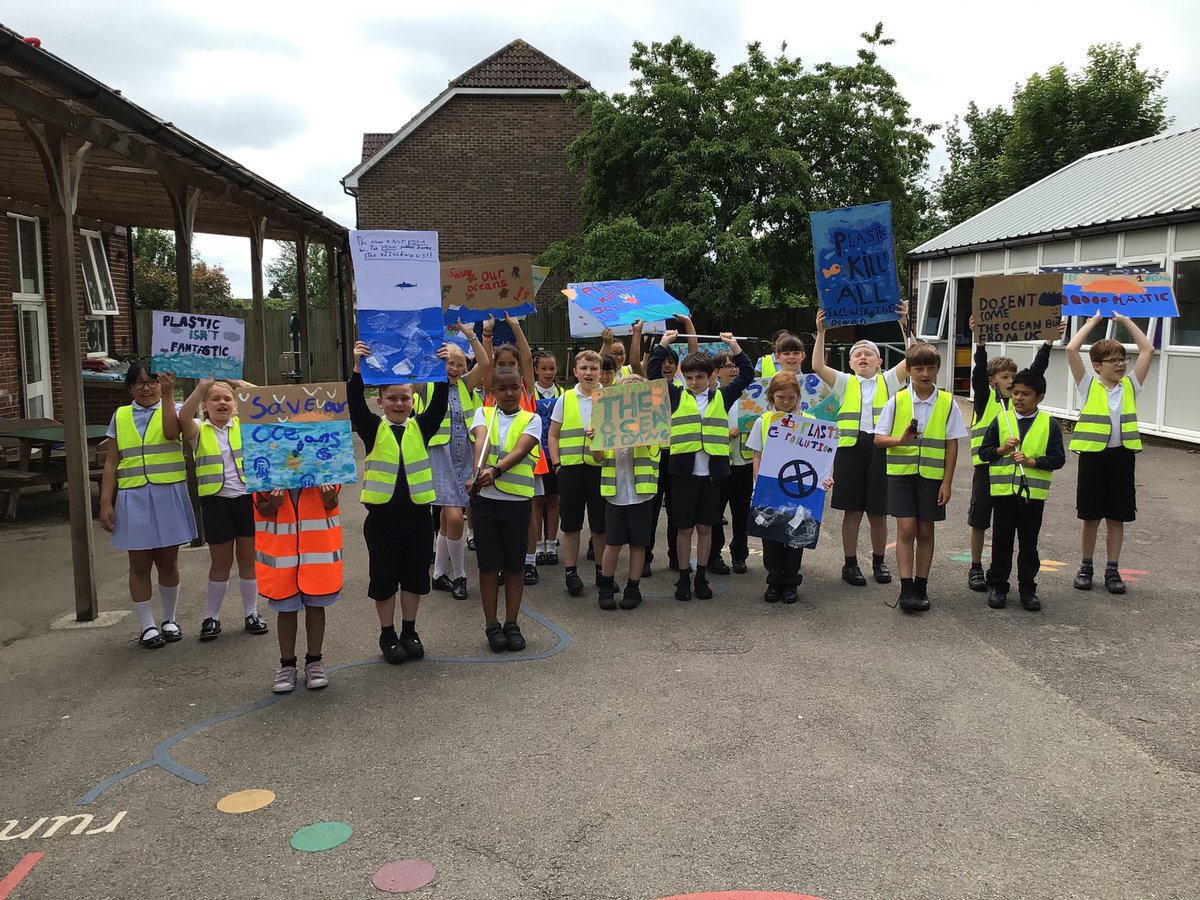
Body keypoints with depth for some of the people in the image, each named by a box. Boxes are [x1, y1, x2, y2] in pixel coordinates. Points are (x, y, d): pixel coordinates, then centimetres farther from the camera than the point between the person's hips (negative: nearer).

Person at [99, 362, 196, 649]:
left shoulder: (173, 409, 5)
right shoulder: (120, 417, 10)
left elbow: (171, 432, -19)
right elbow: (111, 463, 7)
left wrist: (168, 394, -19)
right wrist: (106, 502, 1)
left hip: (168, 495, -1)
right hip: (133, 498, 1)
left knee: (168, 561, 7)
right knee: (139, 564, 4)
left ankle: (169, 620, 23)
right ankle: (147, 626, 15)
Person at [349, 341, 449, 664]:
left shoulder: (421, 427, 4)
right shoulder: (373, 429, 0)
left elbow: (440, 404, -8)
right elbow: (355, 404, -15)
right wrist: (358, 369, -26)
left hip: (418, 513, 2)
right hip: (382, 514, -2)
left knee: (415, 574, 11)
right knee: (384, 576, 8)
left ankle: (409, 632, 27)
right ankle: (388, 635, 22)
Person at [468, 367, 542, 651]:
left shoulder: (531, 420, 3)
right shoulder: (483, 414, 6)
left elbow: (519, 451, -16)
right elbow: (481, 443, -15)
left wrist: (496, 470, -35)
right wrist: (477, 473, -34)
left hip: (518, 500, 0)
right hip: (485, 499, 0)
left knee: (514, 564, 8)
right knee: (489, 564, 6)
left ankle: (511, 623, 20)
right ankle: (491, 625, 17)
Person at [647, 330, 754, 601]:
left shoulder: (722, 397, 9)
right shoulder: (676, 396, 5)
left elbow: (747, 374, 8)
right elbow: (653, 372, -1)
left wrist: (734, 346, 3)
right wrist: (664, 344, -1)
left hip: (712, 473, 1)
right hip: (684, 472, -1)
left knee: (705, 527, 10)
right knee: (685, 528, 7)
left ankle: (701, 577, 22)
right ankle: (684, 578, 19)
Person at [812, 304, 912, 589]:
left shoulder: (888, 381, 10)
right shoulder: (845, 383, 9)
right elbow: (818, 366, -6)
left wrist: (905, 325, -10)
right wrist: (821, 332, -11)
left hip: (881, 449, 0)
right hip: (851, 448, 0)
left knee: (878, 512, 7)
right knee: (852, 511, 4)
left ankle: (879, 561, 24)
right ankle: (850, 564, 15)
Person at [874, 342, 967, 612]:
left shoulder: (947, 403, 0)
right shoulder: (897, 401, -1)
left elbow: (952, 445, 2)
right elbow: (878, 438, 0)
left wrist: (947, 481, -2)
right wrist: (901, 440, -20)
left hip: (932, 475, 1)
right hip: (902, 472, -1)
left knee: (925, 531, 8)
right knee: (906, 529, -5)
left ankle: (921, 587, 19)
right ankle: (906, 589, 0)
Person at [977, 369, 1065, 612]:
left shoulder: (1049, 424, 0)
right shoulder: (1000, 419, 2)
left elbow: (1058, 458, -3)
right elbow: (983, 451, 3)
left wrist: (1032, 461, -16)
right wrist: (1002, 449, -14)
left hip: (1033, 492, 0)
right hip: (1003, 490, 1)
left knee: (1029, 543, 9)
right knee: (1002, 541, 8)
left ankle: (1027, 588, 19)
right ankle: (997, 586, 19)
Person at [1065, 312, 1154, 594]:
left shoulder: (1130, 385, 8)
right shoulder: (1088, 385, 0)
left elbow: (1147, 350, 6)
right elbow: (1071, 349, -10)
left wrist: (1126, 320, 9)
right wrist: (1093, 321, -1)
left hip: (1122, 455, 2)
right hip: (1093, 455, -2)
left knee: (1117, 517, 8)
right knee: (1091, 516, 7)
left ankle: (1112, 570, 17)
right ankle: (1086, 567, 19)